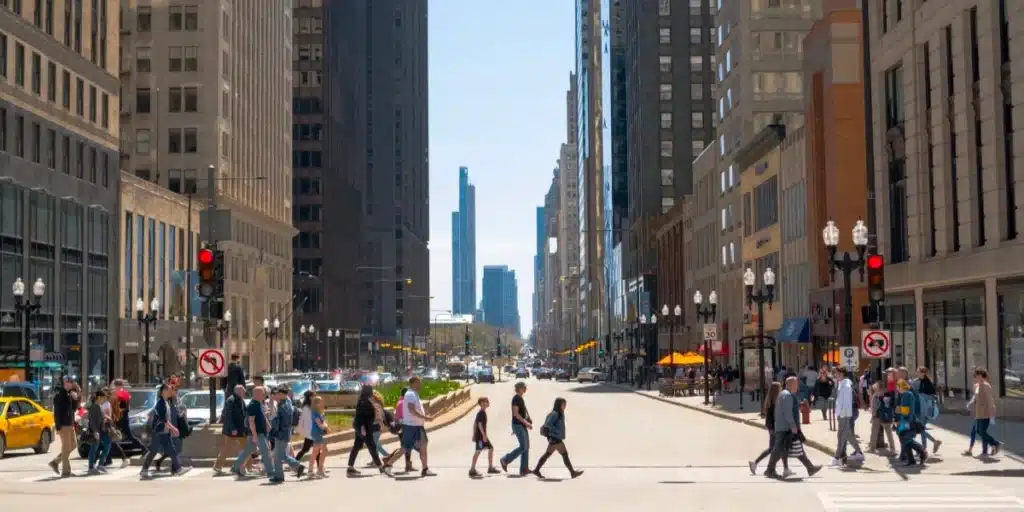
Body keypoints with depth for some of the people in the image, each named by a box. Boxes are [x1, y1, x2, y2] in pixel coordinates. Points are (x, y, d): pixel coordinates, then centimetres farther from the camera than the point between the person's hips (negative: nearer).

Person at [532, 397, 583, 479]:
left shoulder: (560, 414, 14)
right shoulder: (554, 414, -15)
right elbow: (548, 424, -21)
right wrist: (557, 431, -21)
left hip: (556, 438, 10)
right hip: (554, 438, -10)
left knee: (547, 454, 12)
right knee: (565, 454, -8)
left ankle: (536, 470, 16)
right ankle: (573, 472, -6)